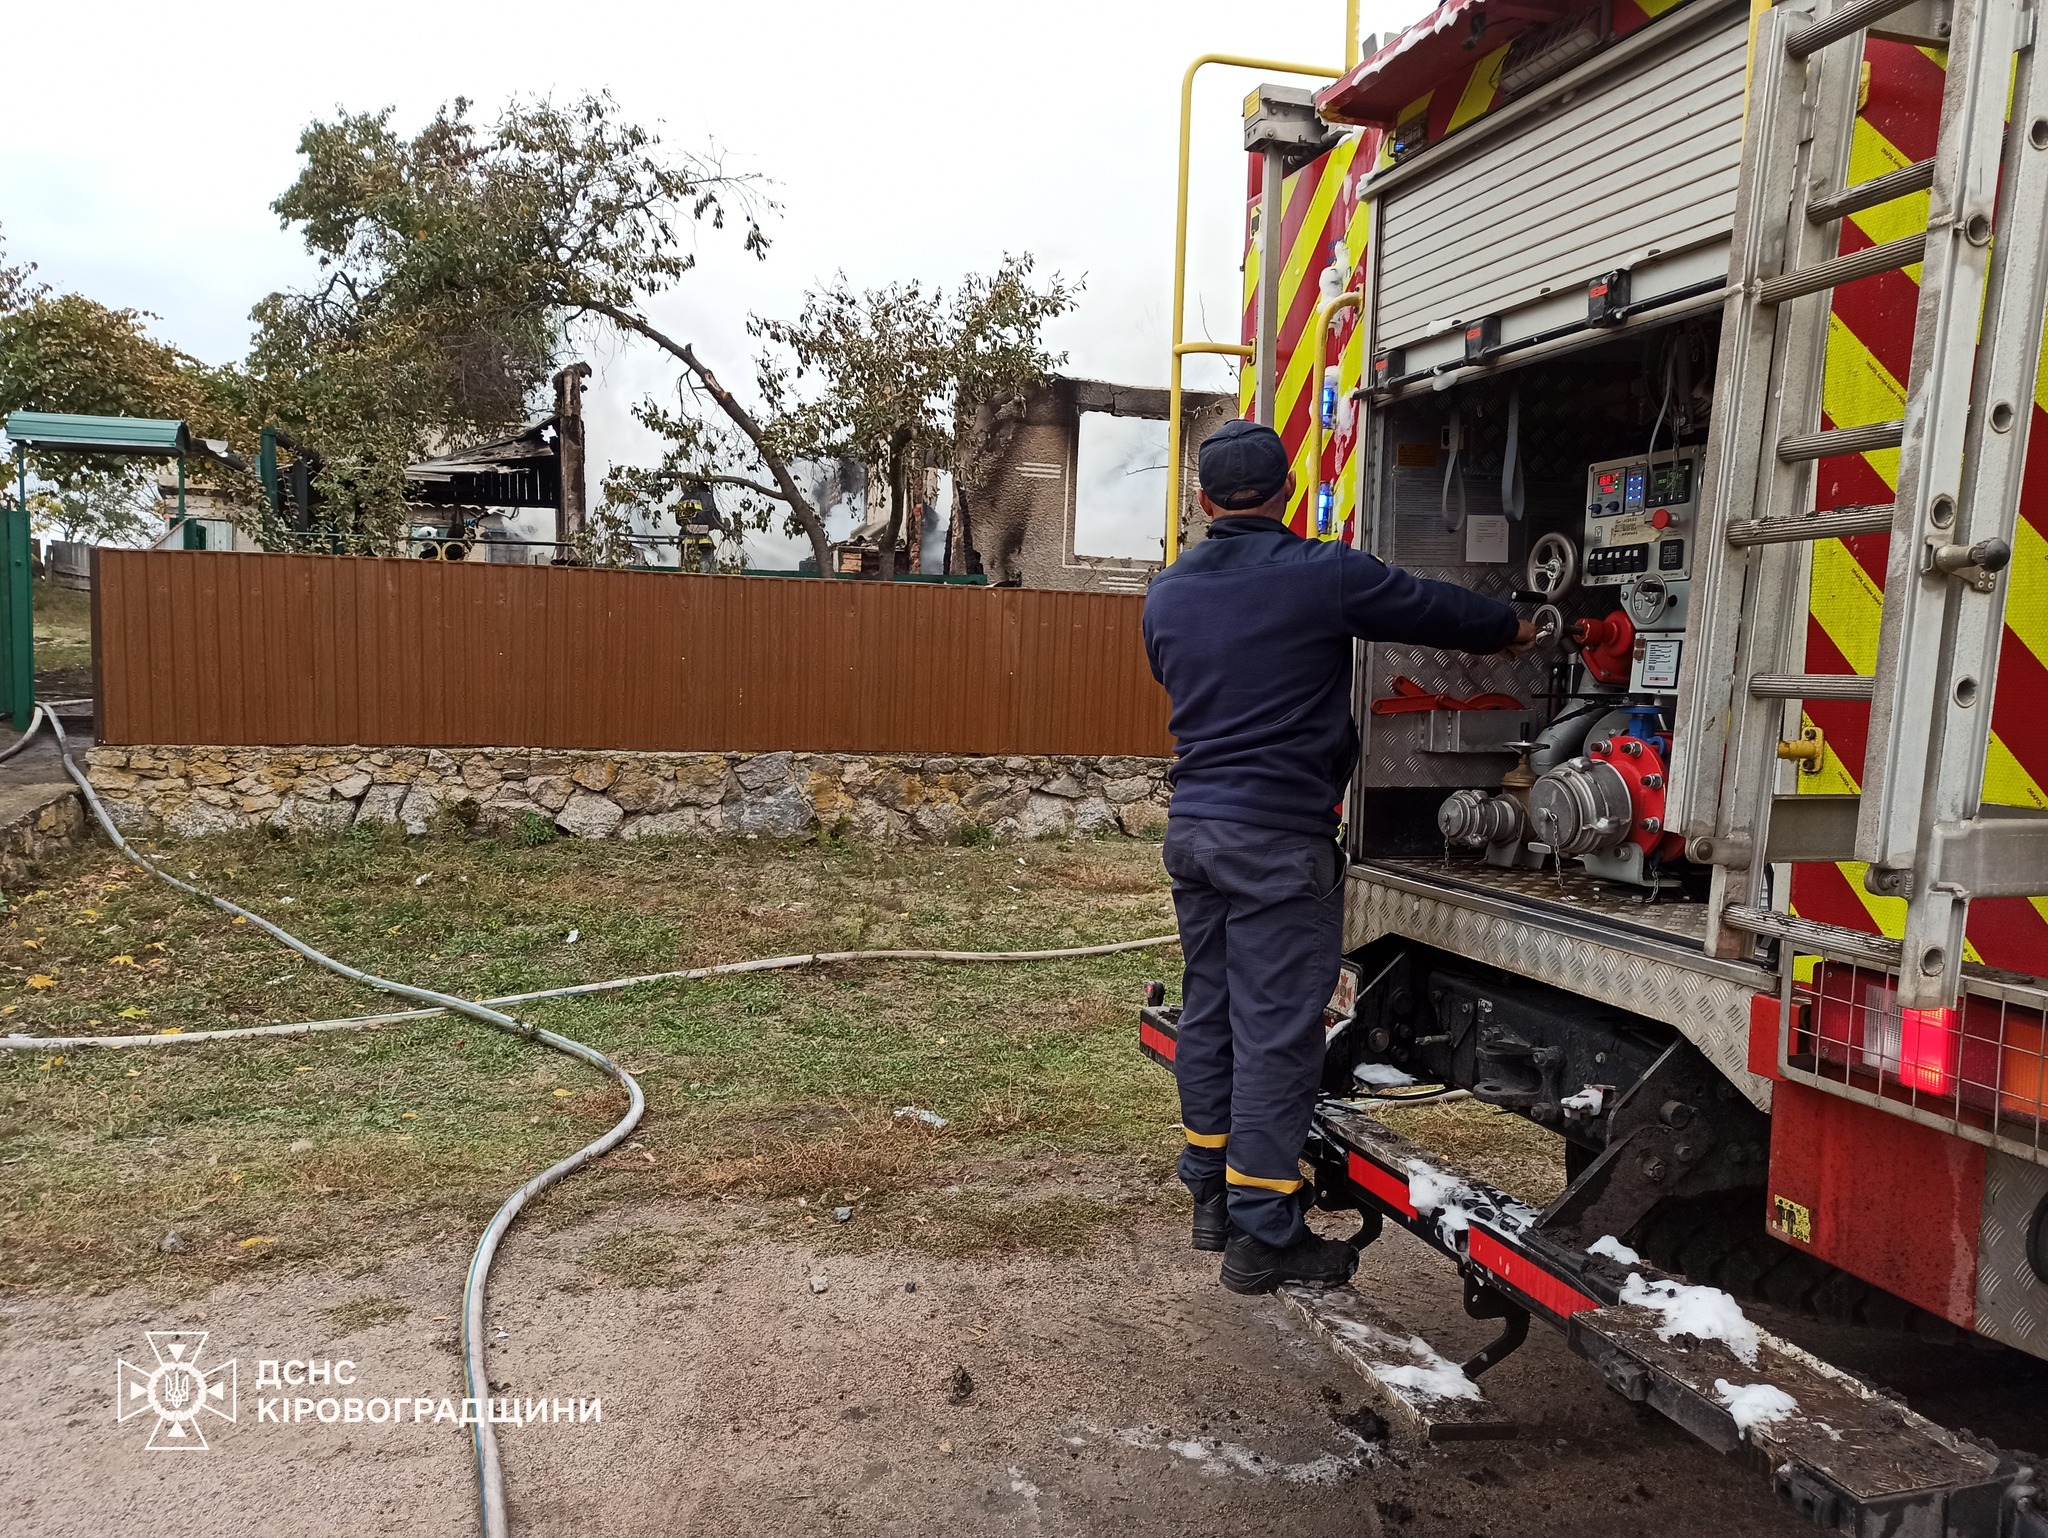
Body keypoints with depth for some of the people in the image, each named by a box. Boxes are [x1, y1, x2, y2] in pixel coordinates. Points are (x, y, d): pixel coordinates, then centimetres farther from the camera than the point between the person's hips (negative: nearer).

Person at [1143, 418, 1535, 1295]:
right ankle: (1262, 1237, 7)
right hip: (1278, 838, -7)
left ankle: (1212, 1196, 27)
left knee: (1208, 1010, 15)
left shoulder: (1167, 595, 9)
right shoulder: (1321, 575, -9)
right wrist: (1511, 630, 24)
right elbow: (1433, 608, 3)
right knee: (1276, 1031, -1)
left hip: (1193, 828, 7)